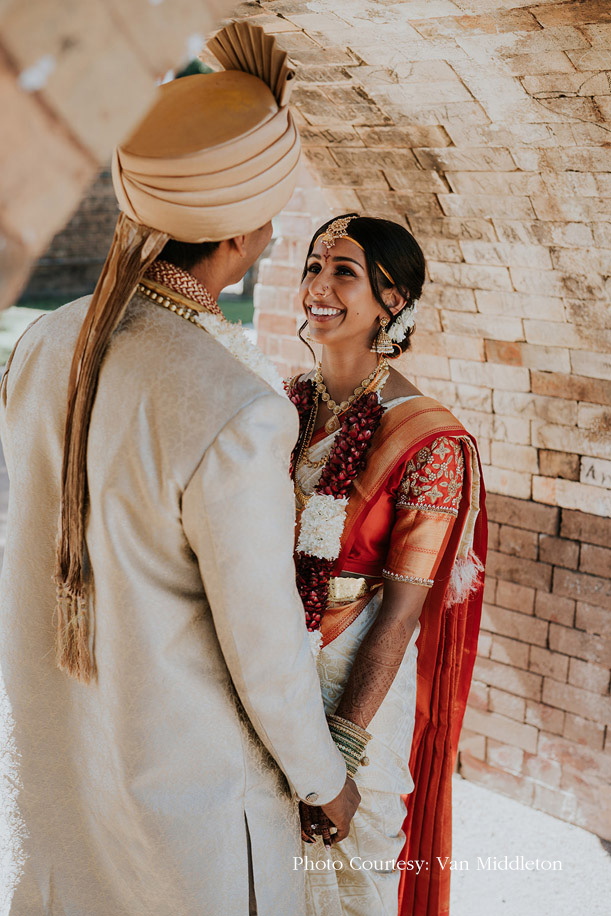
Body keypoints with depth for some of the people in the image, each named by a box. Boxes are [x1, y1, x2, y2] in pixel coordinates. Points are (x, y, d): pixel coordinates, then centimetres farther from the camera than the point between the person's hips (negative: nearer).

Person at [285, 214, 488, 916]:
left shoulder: (429, 442, -19)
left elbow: (401, 610, -19)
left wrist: (342, 743, -20)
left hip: (363, 680, -5)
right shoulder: (288, 403, -2)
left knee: (349, 859, 16)